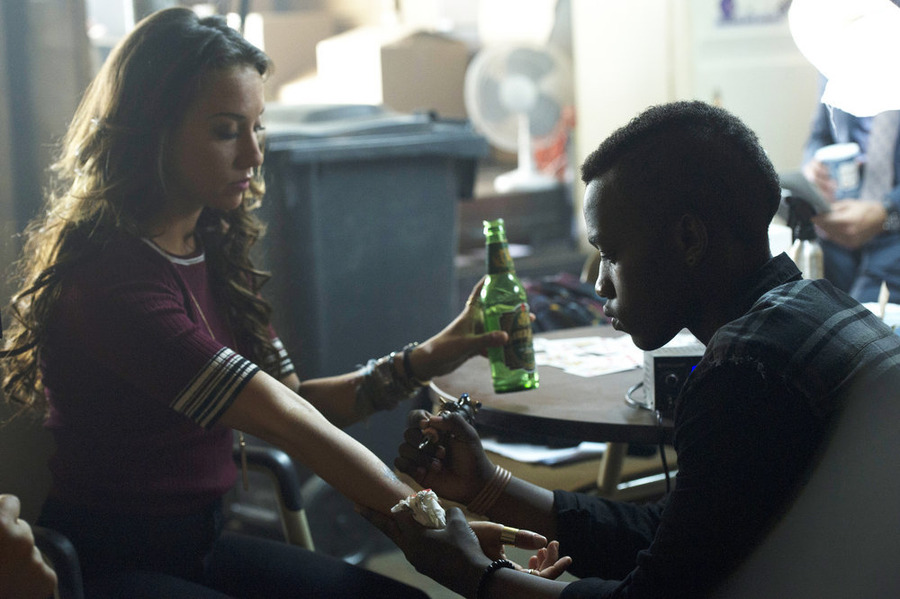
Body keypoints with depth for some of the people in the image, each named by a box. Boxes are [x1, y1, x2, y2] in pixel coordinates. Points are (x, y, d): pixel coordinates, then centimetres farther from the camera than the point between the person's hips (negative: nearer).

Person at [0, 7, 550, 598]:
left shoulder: (216, 253, 7)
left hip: (202, 542, 8)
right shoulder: (110, 277, -23)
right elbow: (286, 422, -26)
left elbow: (294, 401, 5)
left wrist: (426, 360, -6)